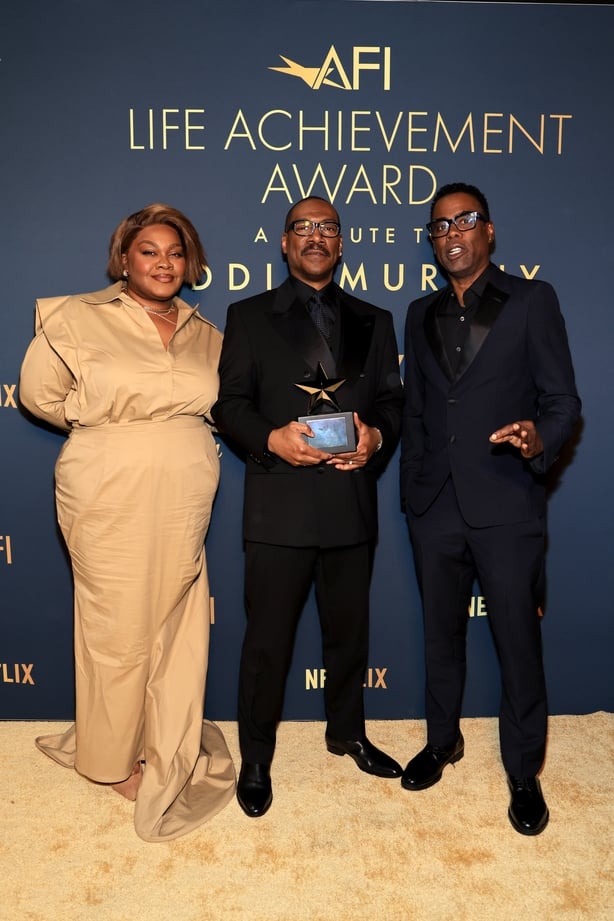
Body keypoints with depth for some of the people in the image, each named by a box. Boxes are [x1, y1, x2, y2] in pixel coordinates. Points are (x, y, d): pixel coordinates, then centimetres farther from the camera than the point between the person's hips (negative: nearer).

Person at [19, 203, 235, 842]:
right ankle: (112, 759, 29)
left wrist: (171, 432, 7)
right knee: (120, 629, 4)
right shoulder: (77, 318, -1)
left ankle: (171, 757, 29)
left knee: (178, 626, 8)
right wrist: (106, 426, 4)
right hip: (111, 502, -3)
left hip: (183, 503, 4)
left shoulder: (206, 334, 12)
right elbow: (41, 394, 4)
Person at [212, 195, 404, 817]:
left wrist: (377, 436, -13)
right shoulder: (249, 316, 5)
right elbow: (229, 404, -1)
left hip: (352, 502, 3)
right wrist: (272, 439, -19)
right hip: (279, 504, -3)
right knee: (267, 640, 7)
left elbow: (393, 401, 9)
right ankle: (255, 760, 27)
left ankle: (347, 733, 42)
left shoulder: (374, 321, 13)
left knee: (348, 631, 18)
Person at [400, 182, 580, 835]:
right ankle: (442, 741, 38)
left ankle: (523, 771, 26)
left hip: (506, 504, -4)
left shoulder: (532, 301, 0)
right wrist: (412, 491, 10)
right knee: (441, 634, 17)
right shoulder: (421, 315, 14)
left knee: (518, 641, 5)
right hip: (434, 505, 4)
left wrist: (539, 440, -24)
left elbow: (562, 400, -3)